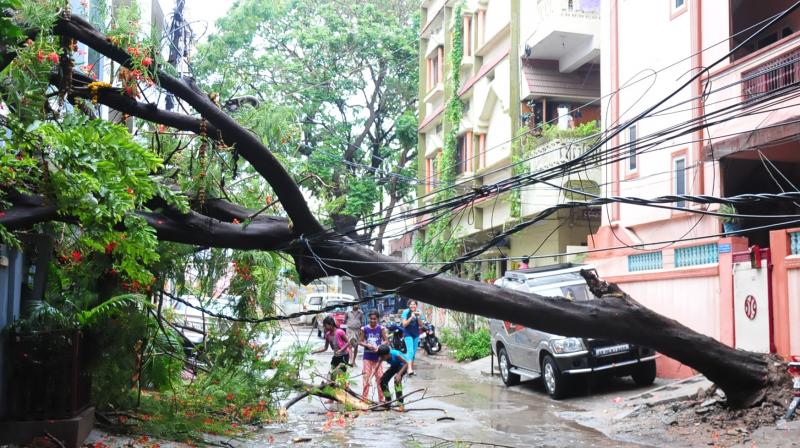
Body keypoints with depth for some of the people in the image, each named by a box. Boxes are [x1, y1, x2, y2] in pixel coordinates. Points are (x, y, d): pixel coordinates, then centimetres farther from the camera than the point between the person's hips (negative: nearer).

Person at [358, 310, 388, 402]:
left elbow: (386, 341, -1)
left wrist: (379, 347, -17)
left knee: (380, 377, 2)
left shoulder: (381, 328, -4)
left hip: (378, 356, 0)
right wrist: (367, 345, -16)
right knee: (366, 377, 1)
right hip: (367, 356, 0)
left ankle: (381, 398, 12)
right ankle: (364, 398, 9)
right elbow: (360, 341, 2)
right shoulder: (364, 329, -3)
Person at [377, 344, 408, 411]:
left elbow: (406, 363, -29)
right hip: (394, 366, 7)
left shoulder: (396, 355, -38)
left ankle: (400, 405, -30)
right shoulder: (382, 356, -24)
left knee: (397, 380, -30)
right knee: (383, 380, -2)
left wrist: (399, 374, -38)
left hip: (402, 366, -6)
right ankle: (388, 400, 20)